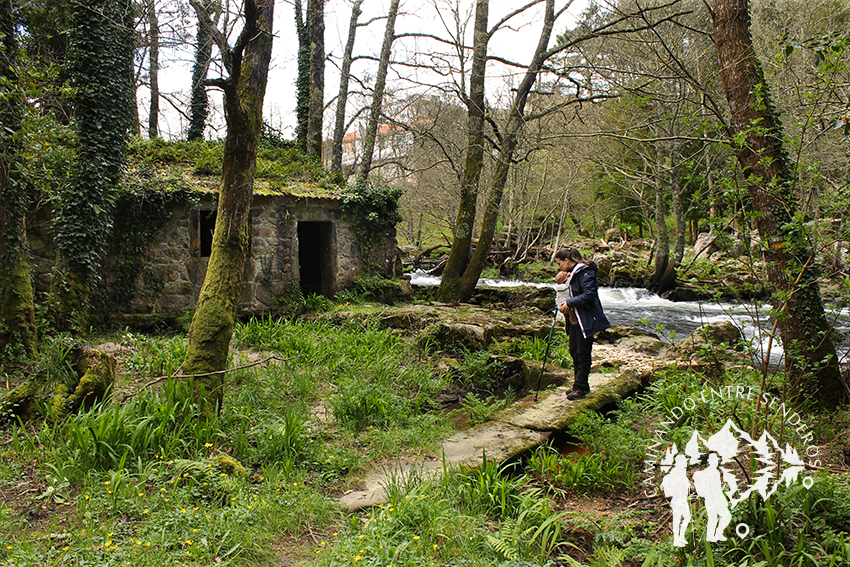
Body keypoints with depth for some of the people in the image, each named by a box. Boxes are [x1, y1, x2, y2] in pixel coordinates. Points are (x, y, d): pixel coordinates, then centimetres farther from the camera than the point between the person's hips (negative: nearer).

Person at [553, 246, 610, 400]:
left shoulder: (584, 272, -15)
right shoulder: (568, 274, 14)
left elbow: (589, 295, -24)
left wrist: (569, 303, -22)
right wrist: (560, 300, 7)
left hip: (585, 321, -10)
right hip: (573, 319, 10)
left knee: (583, 354, -2)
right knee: (574, 351, 13)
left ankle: (580, 387, 5)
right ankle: (582, 385, 24)